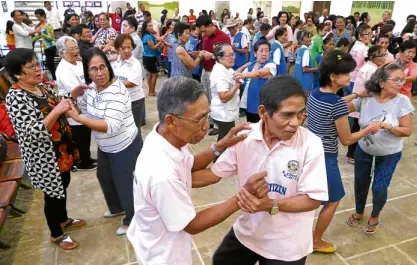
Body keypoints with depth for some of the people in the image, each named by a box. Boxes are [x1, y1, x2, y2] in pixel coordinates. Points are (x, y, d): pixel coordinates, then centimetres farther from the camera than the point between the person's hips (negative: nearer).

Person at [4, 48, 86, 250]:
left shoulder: (41, 86, 2)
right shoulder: (16, 97, -23)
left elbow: (57, 108, 15)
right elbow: (32, 133, -30)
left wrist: (72, 95, -1)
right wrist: (56, 111, -37)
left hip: (62, 150, 8)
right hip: (44, 158, -8)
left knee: (63, 186, 24)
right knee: (53, 194, 9)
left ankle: (63, 220, 49)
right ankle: (56, 235, 32)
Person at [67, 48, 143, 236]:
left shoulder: (116, 91, -29)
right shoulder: (91, 87, -3)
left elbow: (112, 126, -37)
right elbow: (87, 110, 14)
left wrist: (77, 118, -39)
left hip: (125, 146, -9)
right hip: (105, 146, 9)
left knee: (123, 182, 7)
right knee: (104, 176, 27)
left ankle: (132, 219, 34)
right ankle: (117, 208, 53)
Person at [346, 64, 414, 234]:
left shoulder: (402, 101, -18)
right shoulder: (366, 98, -16)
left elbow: (407, 131, -16)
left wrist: (388, 127, -31)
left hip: (389, 154, -1)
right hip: (364, 150, 2)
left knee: (379, 189, 2)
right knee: (360, 184, 15)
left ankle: (375, 216, 33)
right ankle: (359, 212, 43)